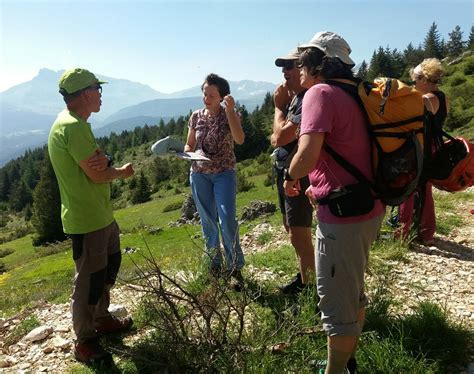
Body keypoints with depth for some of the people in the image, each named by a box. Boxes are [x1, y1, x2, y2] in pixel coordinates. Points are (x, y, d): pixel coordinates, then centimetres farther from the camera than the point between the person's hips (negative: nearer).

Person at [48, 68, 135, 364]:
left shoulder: (75, 124, 11)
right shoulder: (73, 127, -22)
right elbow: (97, 176, -22)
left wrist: (102, 161, -17)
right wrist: (122, 172, -1)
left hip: (101, 214, 10)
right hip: (87, 219, -10)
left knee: (109, 266, 23)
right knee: (90, 279, 3)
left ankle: (102, 319, 41)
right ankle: (84, 342, 21)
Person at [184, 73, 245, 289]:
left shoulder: (230, 114, -4)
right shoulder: (196, 117, 5)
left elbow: (239, 139, -22)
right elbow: (189, 145, 13)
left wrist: (230, 110, -26)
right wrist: (187, 154, -9)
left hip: (224, 173, -3)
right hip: (199, 174, 4)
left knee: (227, 220, -13)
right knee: (207, 222, 9)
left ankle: (235, 268, 1)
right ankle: (215, 264, 25)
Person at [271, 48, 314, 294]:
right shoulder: (293, 97, 11)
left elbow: (281, 137, -23)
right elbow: (276, 139, 16)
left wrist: (278, 106, -11)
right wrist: (278, 137, -5)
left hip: (298, 175, -10)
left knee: (299, 235, -4)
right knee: (291, 228, 19)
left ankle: (309, 286, 11)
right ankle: (303, 276, 34)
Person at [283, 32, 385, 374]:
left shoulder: (320, 92, -14)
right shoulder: (352, 94, 13)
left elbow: (307, 156, -27)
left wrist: (290, 177, -6)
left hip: (343, 215, -10)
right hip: (368, 209, 10)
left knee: (336, 305, 6)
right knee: (354, 294, 23)